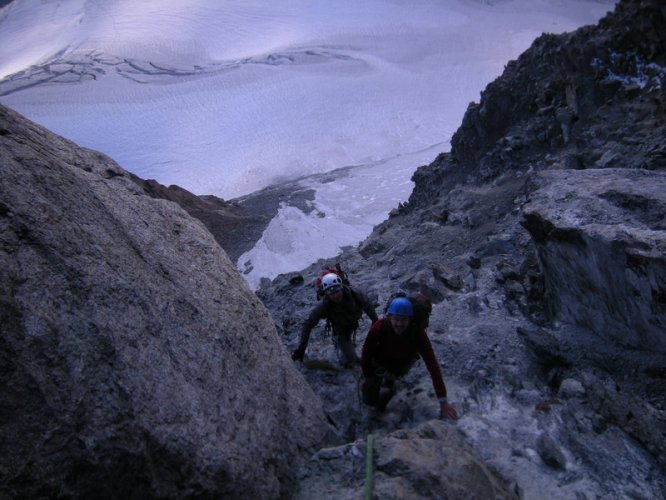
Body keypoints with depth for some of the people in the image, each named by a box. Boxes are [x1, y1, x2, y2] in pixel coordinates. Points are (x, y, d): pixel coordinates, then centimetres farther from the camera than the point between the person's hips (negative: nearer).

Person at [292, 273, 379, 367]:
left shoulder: (354, 294, -35)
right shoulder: (324, 306, -38)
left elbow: (367, 304, -14)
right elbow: (308, 324, -28)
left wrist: (375, 321, 1)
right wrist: (301, 347, -30)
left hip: (353, 323, 2)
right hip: (340, 330, -2)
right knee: (350, 362, 0)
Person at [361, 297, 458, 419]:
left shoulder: (418, 332, -35)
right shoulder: (379, 327, -37)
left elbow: (432, 365, -35)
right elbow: (366, 353, -19)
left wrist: (443, 401, -36)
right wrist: (367, 377, -9)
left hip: (402, 364, 0)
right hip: (379, 362, 0)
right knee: (370, 399, -2)